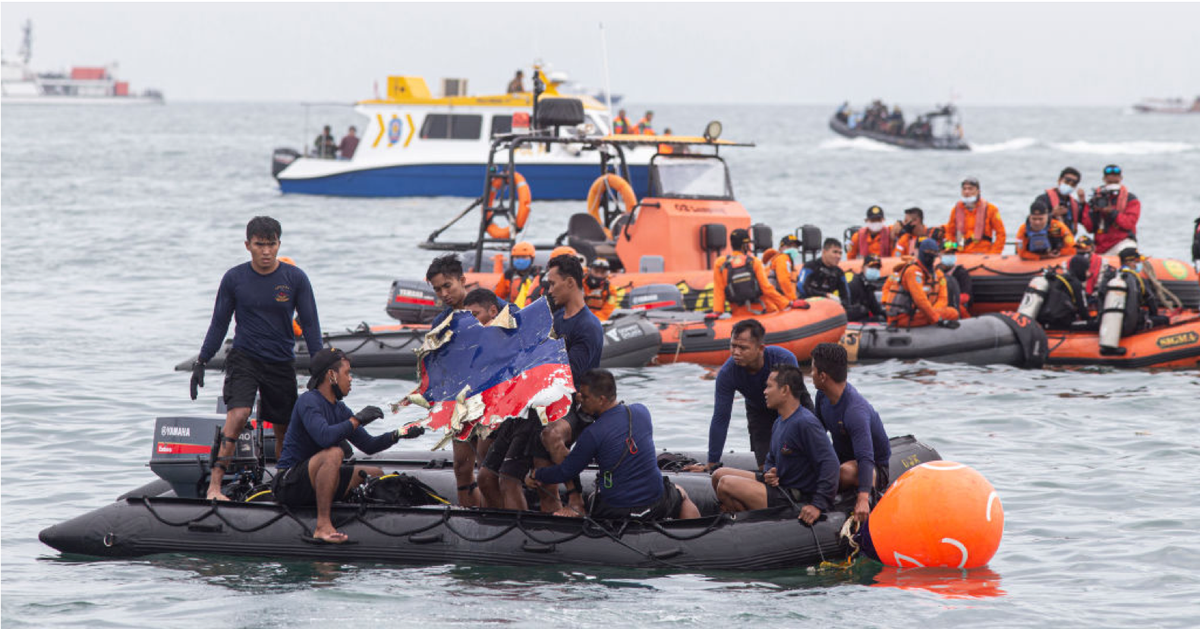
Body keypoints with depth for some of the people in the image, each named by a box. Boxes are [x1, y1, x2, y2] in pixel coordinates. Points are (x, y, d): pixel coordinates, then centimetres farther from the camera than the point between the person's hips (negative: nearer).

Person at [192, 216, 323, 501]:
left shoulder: (295, 279, -2)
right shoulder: (234, 279, -2)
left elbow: (310, 323, 2)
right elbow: (219, 323, 6)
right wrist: (201, 362, 4)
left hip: (282, 363, 2)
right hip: (244, 357, -2)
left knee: (284, 429, 7)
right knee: (238, 414, -22)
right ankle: (214, 485, -25)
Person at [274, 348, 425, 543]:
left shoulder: (340, 410, 13)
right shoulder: (308, 401, -14)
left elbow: (368, 445, 18)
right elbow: (324, 437, -32)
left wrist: (399, 434, 5)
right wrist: (356, 420, -21)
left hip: (316, 481, 9)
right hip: (289, 484, -9)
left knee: (376, 475, 12)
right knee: (334, 453, -35)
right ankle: (322, 526, -38)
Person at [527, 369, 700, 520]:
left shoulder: (593, 435, -18)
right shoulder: (641, 412, -4)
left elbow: (566, 472, -7)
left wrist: (534, 475, 9)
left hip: (614, 513, -3)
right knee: (682, 495, 36)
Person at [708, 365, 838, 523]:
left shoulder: (806, 423, -21)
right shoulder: (779, 423, 11)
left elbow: (830, 463, -26)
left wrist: (818, 505, -30)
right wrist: (768, 473, -1)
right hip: (778, 485, 10)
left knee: (726, 484, -20)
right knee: (719, 475, 11)